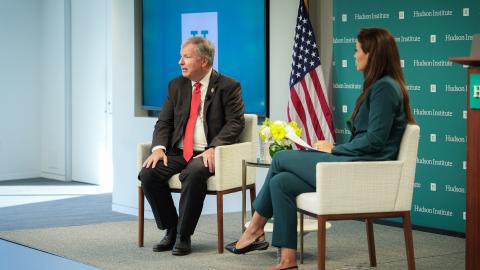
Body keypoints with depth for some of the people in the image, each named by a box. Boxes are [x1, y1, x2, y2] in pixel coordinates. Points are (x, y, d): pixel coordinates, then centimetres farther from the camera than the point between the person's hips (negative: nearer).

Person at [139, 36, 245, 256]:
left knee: (194, 173, -37)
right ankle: (171, 230, -3)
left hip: (207, 155, -5)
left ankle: (184, 236, -20)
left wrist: (213, 148, -23)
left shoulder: (228, 86, -1)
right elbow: (164, 122, 11)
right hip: (177, 153, 5)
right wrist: (159, 147, -9)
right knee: (148, 173, -21)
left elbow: (235, 122, -8)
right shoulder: (176, 85, 13)